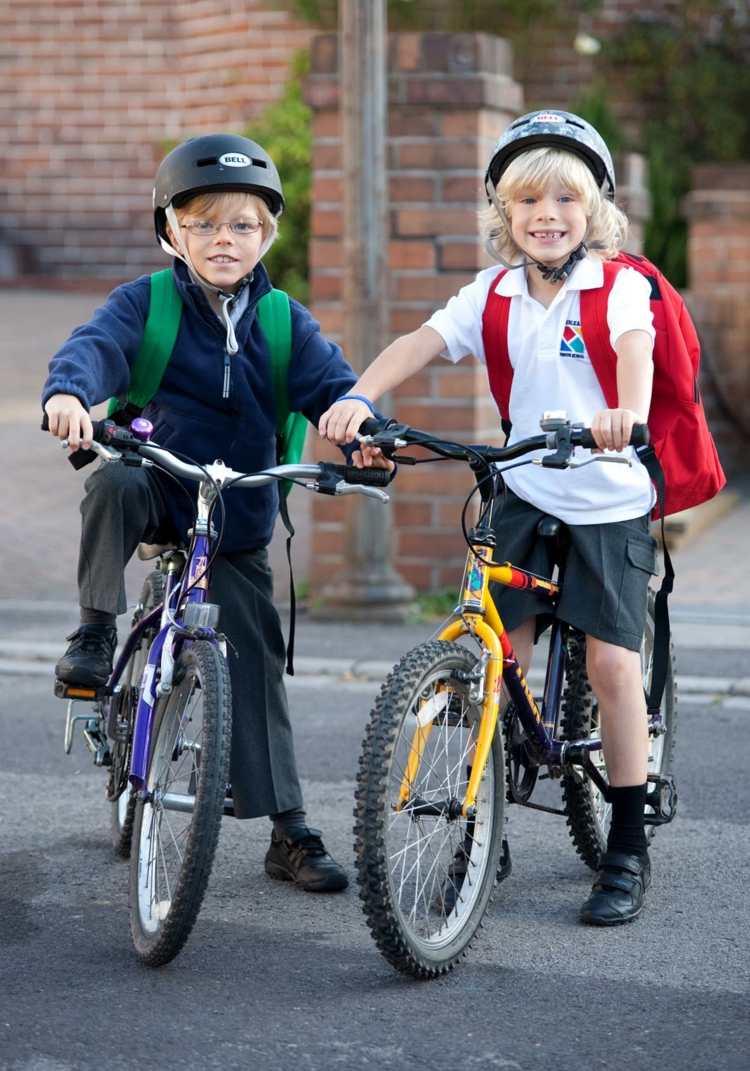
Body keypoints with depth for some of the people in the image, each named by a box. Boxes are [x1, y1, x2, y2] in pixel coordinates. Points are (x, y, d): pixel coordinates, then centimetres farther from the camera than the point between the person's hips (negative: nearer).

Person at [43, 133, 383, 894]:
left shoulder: (284, 322, 0)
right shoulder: (146, 303, -8)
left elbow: (333, 387, -6)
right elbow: (97, 345, -25)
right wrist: (68, 392, -49)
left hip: (236, 519, 2)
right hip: (158, 486, -2)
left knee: (256, 666, 0)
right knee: (111, 484, -38)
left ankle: (290, 831, 7)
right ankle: (95, 634, -18)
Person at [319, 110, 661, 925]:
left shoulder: (618, 285, -8)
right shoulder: (494, 294, 2)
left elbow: (634, 349, -28)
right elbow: (423, 342, -10)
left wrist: (627, 412, -50)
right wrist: (358, 398, -28)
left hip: (610, 501, -3)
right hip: (526, 497, 3)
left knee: (610, 662, -5)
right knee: (501, 652, -3)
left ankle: (627, 854, 6)